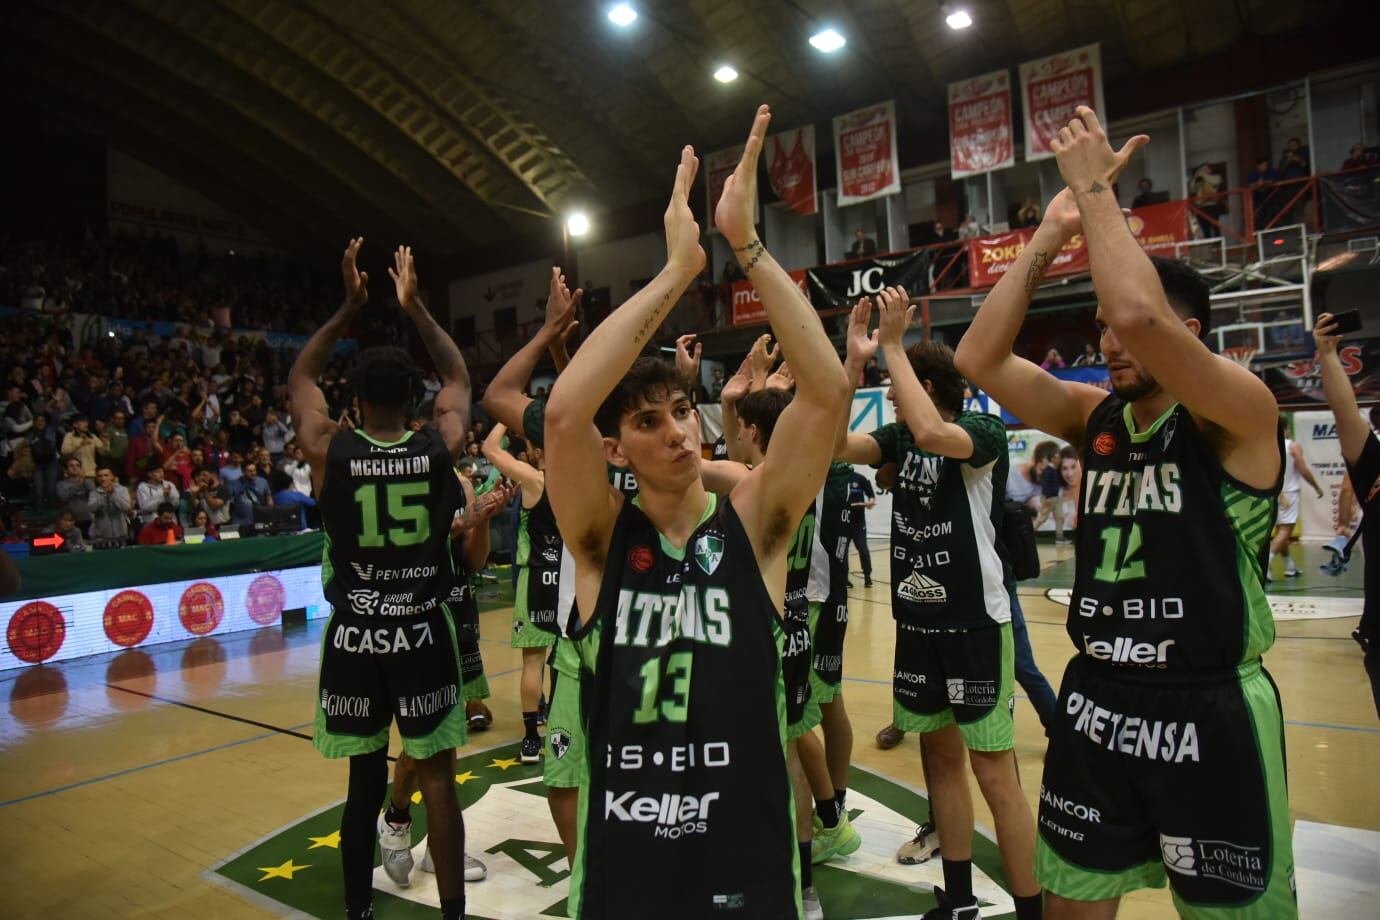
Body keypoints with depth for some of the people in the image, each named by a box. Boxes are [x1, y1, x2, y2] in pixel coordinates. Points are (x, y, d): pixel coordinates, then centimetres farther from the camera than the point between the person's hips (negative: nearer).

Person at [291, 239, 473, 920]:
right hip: (424, 633, -1)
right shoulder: (440, 445, -7)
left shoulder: (329, 450, -7)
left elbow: (299, 376, 12)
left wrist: (350, 307, 13)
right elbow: (460, 377, 13)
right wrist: (414, 307, 15)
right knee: (437, 776, 8)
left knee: (364, 778, 14)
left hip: (354, 636, 1)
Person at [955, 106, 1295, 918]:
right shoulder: (1097, 415, 4)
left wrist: (1096, 189, -19)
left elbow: (1140, 311, -31)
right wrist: (1052, 235, -5)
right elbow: (980, 358, -4)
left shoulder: (1241, 414, -13)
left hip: (1209, 711, -5)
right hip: (1097, 701, 5)